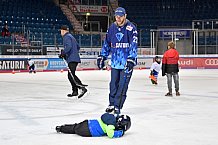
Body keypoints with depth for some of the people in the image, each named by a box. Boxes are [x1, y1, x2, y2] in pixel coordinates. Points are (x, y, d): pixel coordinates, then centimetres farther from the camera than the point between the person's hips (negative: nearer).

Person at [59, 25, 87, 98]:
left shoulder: (67, 37, -7)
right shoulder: (71, 37, 25)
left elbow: (68, 46, -23)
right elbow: (78, 47, 31)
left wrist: (63, 53, -18)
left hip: (72, 59, -10)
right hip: (75, 58, 10)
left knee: (71, 75, -17)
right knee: (70, 75, 14)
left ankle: (83, 88, -26)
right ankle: (75, 91, 16)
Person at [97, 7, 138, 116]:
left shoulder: (131, 28, -10)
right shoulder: (112, 28, 6)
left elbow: (133, 45, -16)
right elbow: (107, 43, 16)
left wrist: (131, 59, -25)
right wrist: (102, 56, 13)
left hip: (127, 62, -4)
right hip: (115, 61, 5)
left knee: (123, 84, -4)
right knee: (113, 83, 9)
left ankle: (117, 106, 4)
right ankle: (112, 104, 23)